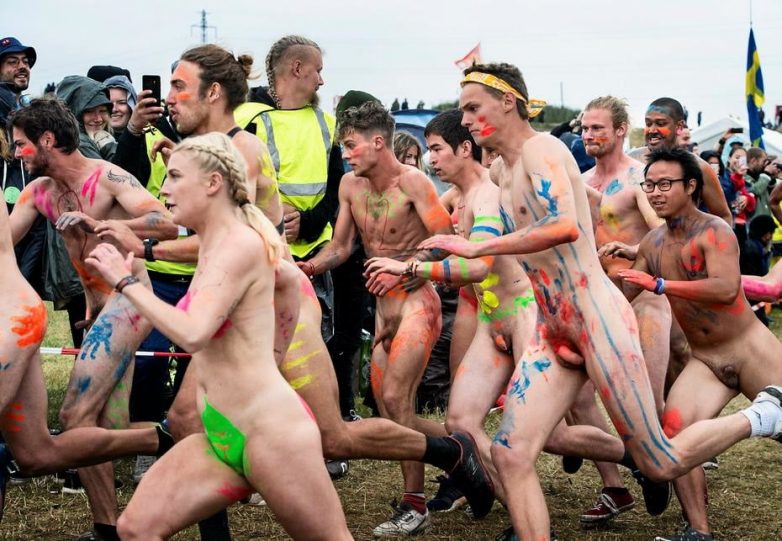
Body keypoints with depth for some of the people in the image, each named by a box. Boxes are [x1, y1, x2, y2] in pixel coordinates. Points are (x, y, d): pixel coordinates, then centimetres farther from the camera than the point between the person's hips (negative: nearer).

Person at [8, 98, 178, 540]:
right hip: (98, 306, 8)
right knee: (112, 425, 10)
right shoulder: (38, 192, 9)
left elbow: (167, 224, -24)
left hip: (127, 301, -8)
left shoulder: (108, 177, -13)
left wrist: (99, 225, -33)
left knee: (76, 415, -14)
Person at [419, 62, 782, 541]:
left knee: (661, 465, 0)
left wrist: (476, 248, -27)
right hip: (553, 332, 9)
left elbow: (566, 226, -30)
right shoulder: (499, 169, 15)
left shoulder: (541, 149, -12)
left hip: (598, 319, -9)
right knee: (511, 453, -6)